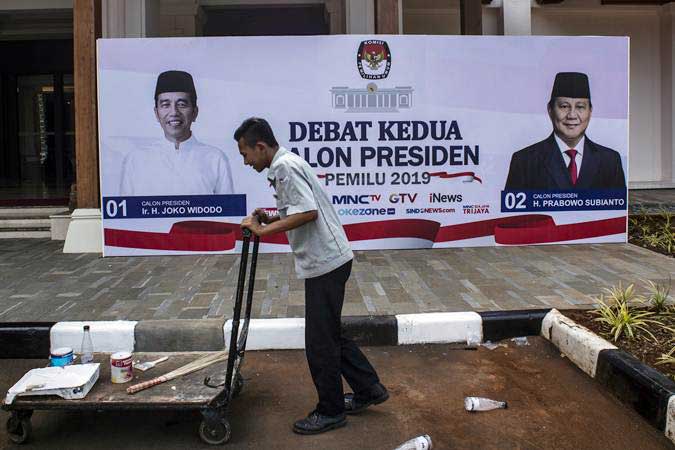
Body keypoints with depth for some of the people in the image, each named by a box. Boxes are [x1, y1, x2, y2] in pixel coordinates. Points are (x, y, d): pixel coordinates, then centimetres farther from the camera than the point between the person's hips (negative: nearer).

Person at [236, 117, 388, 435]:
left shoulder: (285, 167, -15)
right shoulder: (285, 165, 17)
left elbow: (308, 212, -26)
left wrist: (263, 229, -20)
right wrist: (271, 220, 11)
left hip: (324, 263, -10)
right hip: (327, 260, 10)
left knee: (319, 341, 1)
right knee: (330, 334, 19)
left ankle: (331, 411, 15)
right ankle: (368, 389, 29)